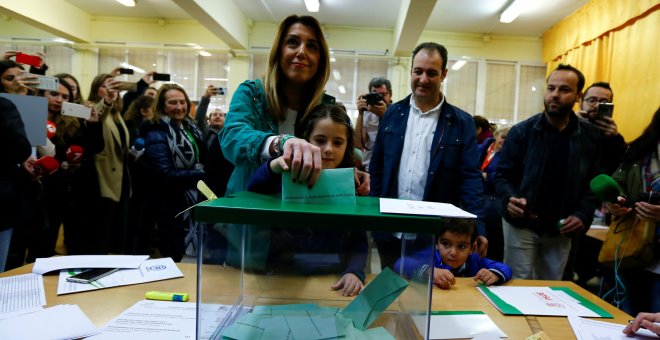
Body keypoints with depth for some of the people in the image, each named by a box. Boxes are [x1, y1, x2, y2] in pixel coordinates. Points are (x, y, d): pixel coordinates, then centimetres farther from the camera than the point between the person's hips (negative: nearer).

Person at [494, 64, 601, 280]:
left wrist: (584, 214, -9)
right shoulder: (522, 131, -5)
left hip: (561, 229, 3)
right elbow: (502, 175, -3)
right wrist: (509, 199, -23)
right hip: (521, 224, -3)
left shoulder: (591, 136, 3)